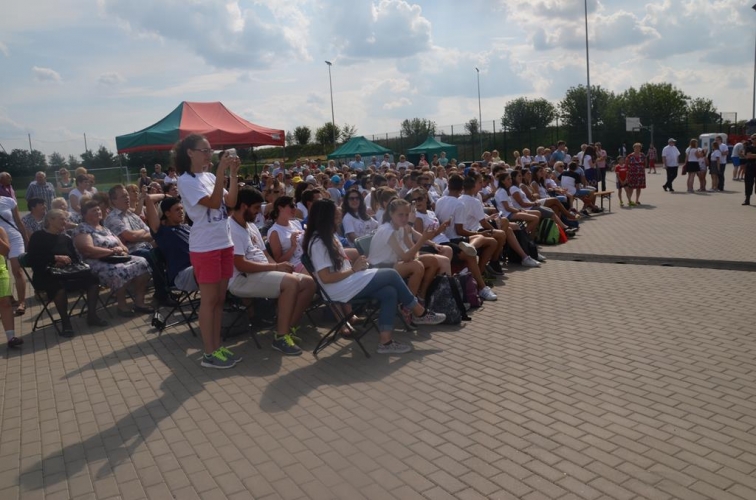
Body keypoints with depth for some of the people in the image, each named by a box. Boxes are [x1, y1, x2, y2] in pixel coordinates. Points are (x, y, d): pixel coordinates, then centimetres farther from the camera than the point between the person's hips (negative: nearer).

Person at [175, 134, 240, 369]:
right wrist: (221, 171, -24)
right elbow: (213, 203, -21)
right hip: (205, 248, -8)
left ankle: (217, 347, 20)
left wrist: (233, 174, 1)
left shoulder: (210, 177, 11)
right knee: (209, 300, -2)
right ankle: (209, 353, 7)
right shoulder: (186, 181, -11)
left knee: (219, 299, 11)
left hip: (225, 243, 8)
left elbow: (231, 202, 8)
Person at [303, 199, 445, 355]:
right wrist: (353, 269, -15)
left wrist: (355, 264, -1)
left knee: (389, 292, -8)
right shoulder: (318, 243, -15)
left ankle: (385, 341, -9)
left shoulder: (327, 237, 16)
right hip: (341, 289, -10)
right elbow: (325, 277, -21)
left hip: (347, 282, 10)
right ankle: (420, 313, 7)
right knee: (392, 275, -10)